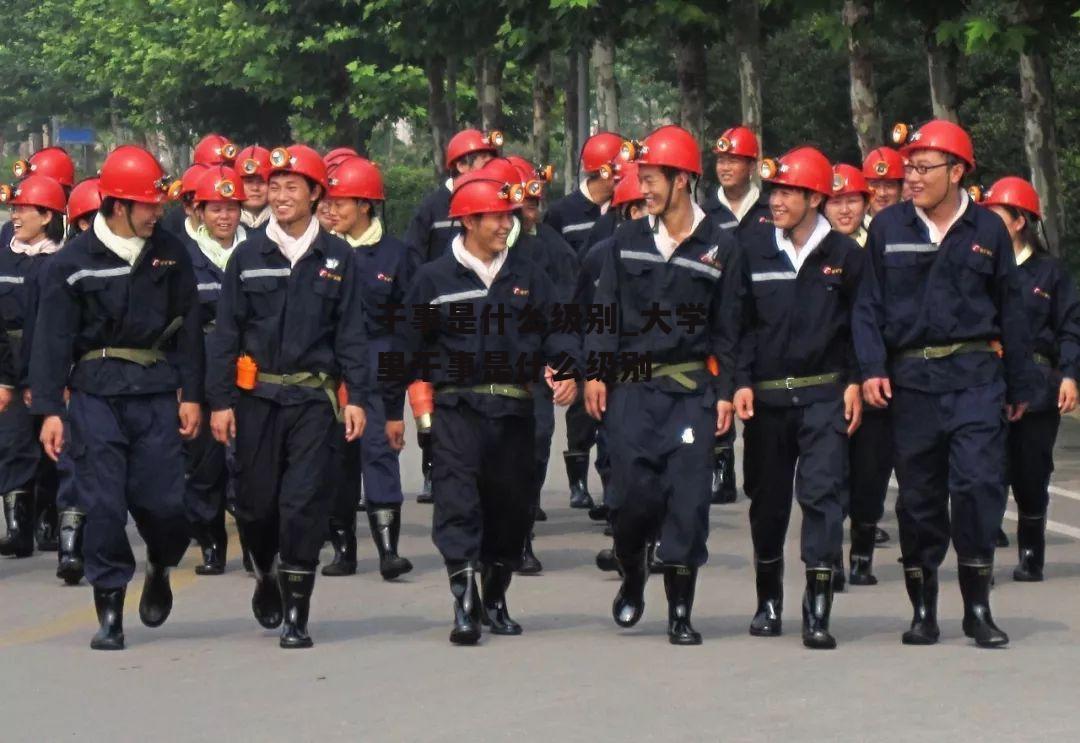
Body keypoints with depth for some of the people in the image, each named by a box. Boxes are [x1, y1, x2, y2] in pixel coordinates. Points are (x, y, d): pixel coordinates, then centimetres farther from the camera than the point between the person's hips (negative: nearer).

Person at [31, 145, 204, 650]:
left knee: (164, 502, -3)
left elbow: (187, 327, 10)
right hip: (96, 394, -2)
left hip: (156, 393, 2)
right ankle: (109, 611, 7)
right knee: (103, 504, -4)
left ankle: (159, 570, 29)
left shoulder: (170, 254, 6)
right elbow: (52, 338, -1)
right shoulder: (73, 262, -1)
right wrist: (49, 409, -7)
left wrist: (191, 394, 5)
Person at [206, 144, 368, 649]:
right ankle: (265, 577, 35)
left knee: (305, 503, -6)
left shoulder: (337, 258, 5)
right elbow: (225, 332, 6)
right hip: (257, 394, 1)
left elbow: (351, 333, 4)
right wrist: (219, 400, 0)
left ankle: (296, 616, 0)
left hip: (314, 398, -1)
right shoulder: (248, 256, 6)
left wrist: (355, 397, -3)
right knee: (256, 502, 5)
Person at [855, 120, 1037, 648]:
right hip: (911, 379, 1)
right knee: (918, 494, 5)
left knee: (979, 481, -12)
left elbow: (1010, 311, 11)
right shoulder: (888, 228, 6)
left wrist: (1020, 386, 11)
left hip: (976, 375, -1)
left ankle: (977, 605, -1)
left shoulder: (987, 230, 6)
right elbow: (869, 305, 7)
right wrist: (872, 368, -6)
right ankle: (923, 608, 16)